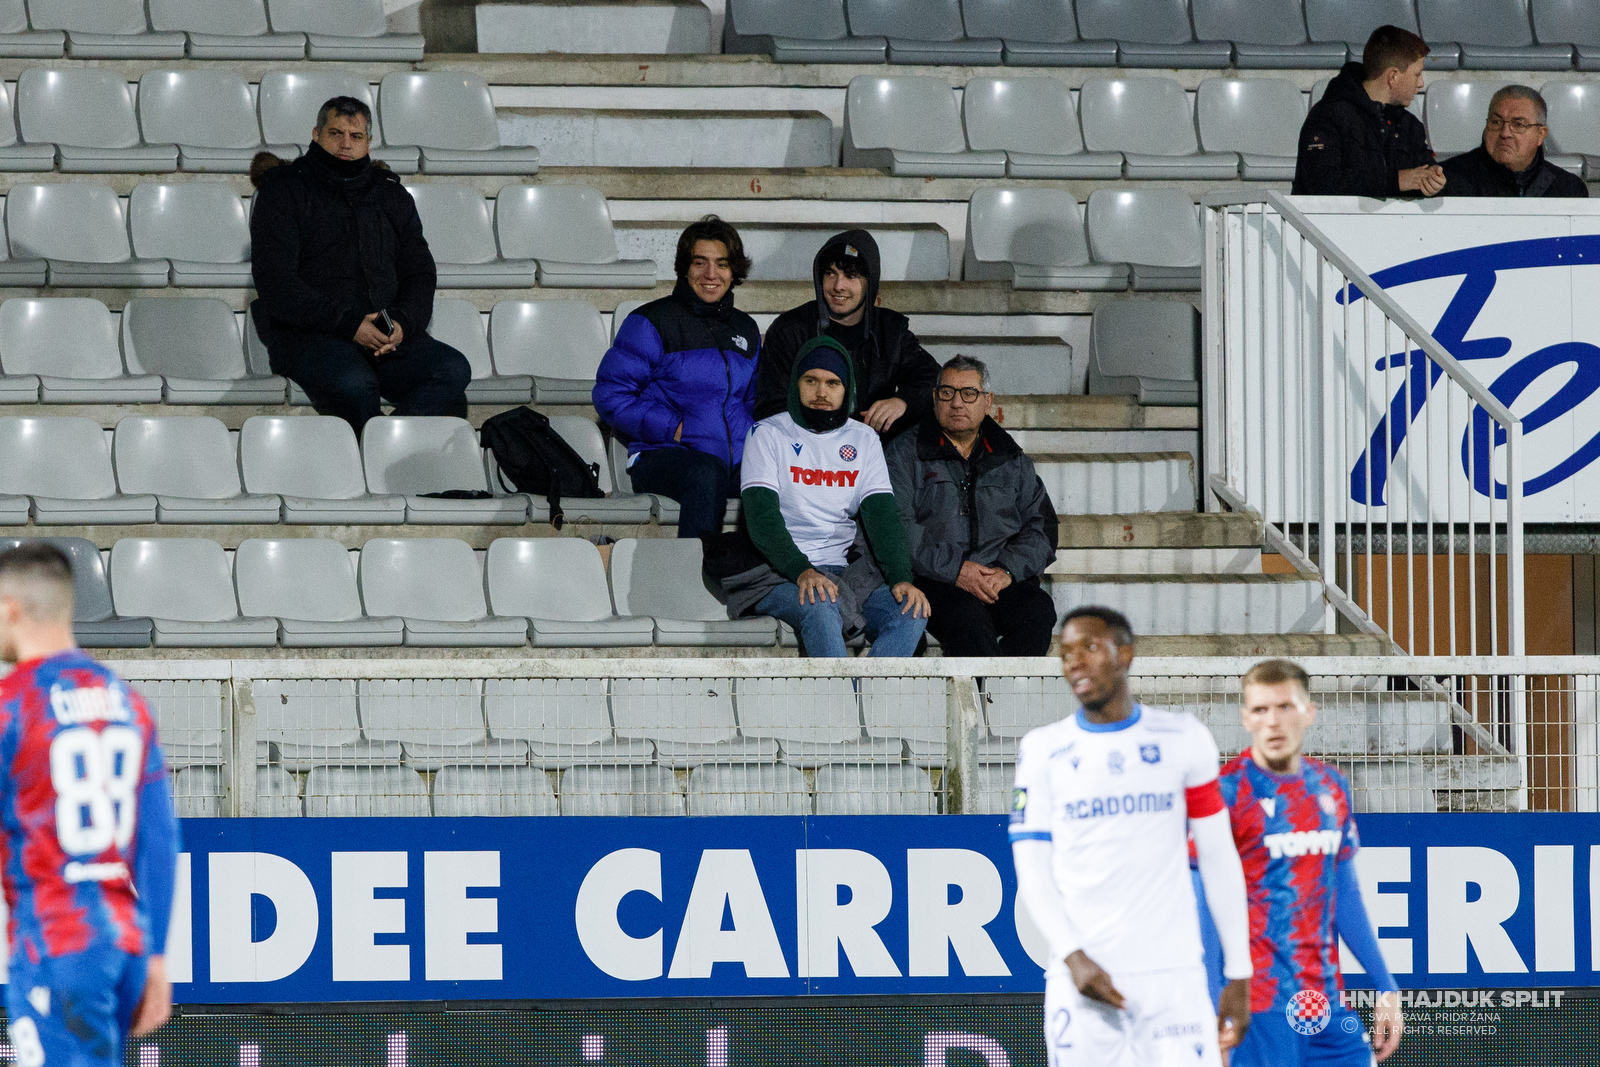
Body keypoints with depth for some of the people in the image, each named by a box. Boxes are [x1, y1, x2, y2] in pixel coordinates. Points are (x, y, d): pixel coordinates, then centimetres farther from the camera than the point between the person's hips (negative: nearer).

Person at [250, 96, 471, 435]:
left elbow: (419, 272, 20)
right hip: (309, 335, -4)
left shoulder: (391, 195, 23)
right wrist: (348, 324, -14)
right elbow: (274, 280, -4)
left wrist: (403, 322, -6)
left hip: (389, 334, 4)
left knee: (453, 370, -27)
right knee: (352, 384, -39)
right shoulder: (285, 189, 8)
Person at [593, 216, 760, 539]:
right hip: (661, 457, -4)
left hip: (738, 460, 4)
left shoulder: (745, 330, 22)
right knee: (707, 472, -40)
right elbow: (609, 395, -1)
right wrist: (673, 428, -11)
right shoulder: (651, 322, 4)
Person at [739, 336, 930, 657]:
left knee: (912, 611, -23)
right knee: (820, 607, -37)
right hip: (781, 573, -4)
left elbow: (881, 514, 3)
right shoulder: (769, 435, 2)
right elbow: (761, 514, -10)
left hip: (842, 571, 4)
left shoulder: (863, 440, 15)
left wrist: (901, 578, -15)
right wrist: (801, 571, -27)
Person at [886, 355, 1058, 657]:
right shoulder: (904, 453, 9)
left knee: (1038, 609, -29)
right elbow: (895, 525, -3)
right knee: (966, 613, -36)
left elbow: (1040, 525, 14)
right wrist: (954, 570, -15)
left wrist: (1008, 570, -7)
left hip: (1001, 579, 3)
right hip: (933, 582, -3)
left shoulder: (1012, 461, 21)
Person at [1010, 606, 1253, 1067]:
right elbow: (1033, 872, 3)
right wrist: (1073, 956, -13)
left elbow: (1219, 861, 9)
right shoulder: (1044, 750, 7)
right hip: (1083, 976, 0)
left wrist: (1239, 975, 6)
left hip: (1173, 976, 0)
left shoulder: (1183, 739, 7)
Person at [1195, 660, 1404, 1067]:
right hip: (1261, 1009, -6)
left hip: (1327, 1003, 6)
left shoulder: (1331, 786, 11)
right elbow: (1203, 910, -9)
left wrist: (1387, 989, 19)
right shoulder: (1228, 792, -7)